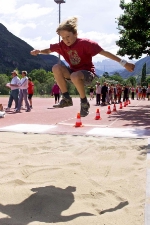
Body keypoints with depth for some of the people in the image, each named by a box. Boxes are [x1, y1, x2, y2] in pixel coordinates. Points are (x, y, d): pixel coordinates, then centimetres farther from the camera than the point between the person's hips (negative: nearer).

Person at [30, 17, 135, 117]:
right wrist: (39, 51, -16)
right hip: (74, 72, 5)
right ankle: (66, 98, -9)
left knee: (75, 76, -39)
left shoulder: (85, 43, -21)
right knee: (56, 68, -20)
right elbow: (49, 50, 8)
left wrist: (124, 63, -27)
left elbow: (104, 52, -24)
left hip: (88, 73, -5)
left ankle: (84, 102, -14)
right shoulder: (62, 45, -5)